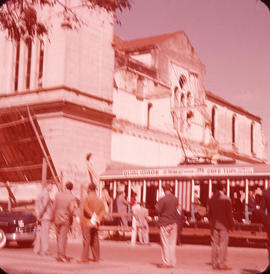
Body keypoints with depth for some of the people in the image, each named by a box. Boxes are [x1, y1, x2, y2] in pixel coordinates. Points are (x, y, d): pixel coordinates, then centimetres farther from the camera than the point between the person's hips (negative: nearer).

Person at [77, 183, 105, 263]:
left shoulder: (87, 198, -8)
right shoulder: (100, 200, 9)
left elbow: (86, 208, -24)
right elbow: (103, 211, 1)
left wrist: (92, 215, -20)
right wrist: (98, 219, -8)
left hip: (86, 222, -6)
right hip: (95, 224, 6)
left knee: (86, 239, -6)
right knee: (94, 239, 14)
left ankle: (85, 257, -7)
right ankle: (96, 257, 18)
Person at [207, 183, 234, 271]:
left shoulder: (211, 200, 7)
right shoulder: (226, 199, -9)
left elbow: (209, 213, 9)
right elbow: (229, 213, -10)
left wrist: (211, 223, 14)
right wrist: (231, 224, -2)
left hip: (214, 225, 5)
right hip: (223, 225, -5)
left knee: (214, 244, 9)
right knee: (223, 244, -2)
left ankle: (214, 264, 13)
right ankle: (222, 264, -3)